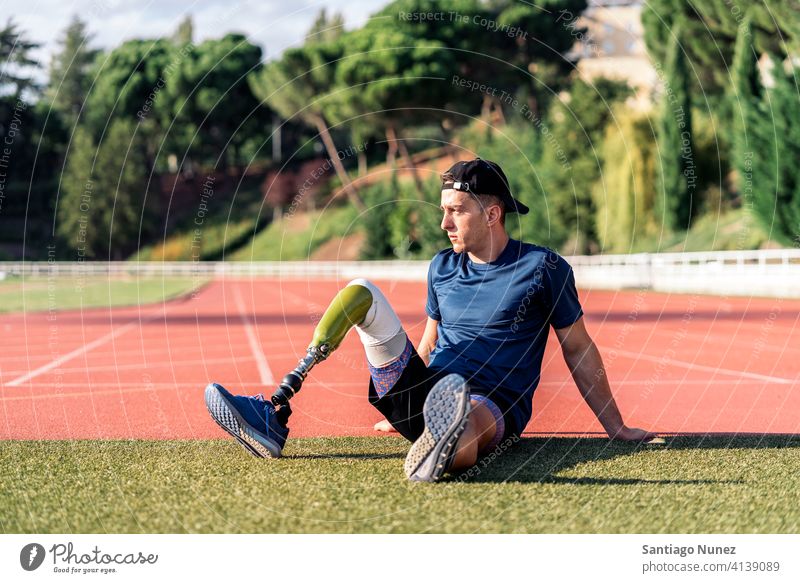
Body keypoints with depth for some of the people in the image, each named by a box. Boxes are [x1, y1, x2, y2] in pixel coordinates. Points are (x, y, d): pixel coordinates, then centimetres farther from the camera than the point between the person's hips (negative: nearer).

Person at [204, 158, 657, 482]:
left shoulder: (544, 268, -1)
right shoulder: (443, 267, 14)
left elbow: (579, 349, 4)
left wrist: (616, 427, 3)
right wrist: (404, 409, 36)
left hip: (493, 409, -5)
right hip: (423, 393, 5)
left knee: (467, 421, -44)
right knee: (362, 292, -9)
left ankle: (438, 456, -83)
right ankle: (275, 414, -25)